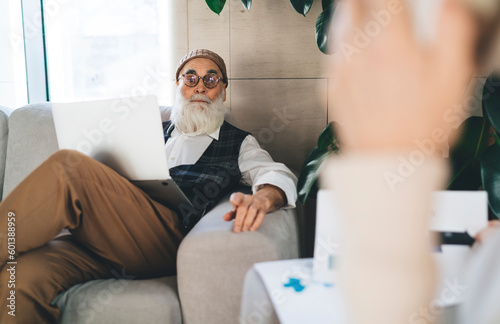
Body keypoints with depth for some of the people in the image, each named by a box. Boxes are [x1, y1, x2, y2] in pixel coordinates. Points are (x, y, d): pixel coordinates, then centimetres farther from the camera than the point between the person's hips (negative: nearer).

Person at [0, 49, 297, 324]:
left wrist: (261, 198, -26)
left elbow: (278, 176, 0)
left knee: (67, 166, -25)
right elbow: (110, 185, 25)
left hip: (172, 239, -3)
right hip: (108, 238, 4)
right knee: (27, 275, -29)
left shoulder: (239, 143, 20)